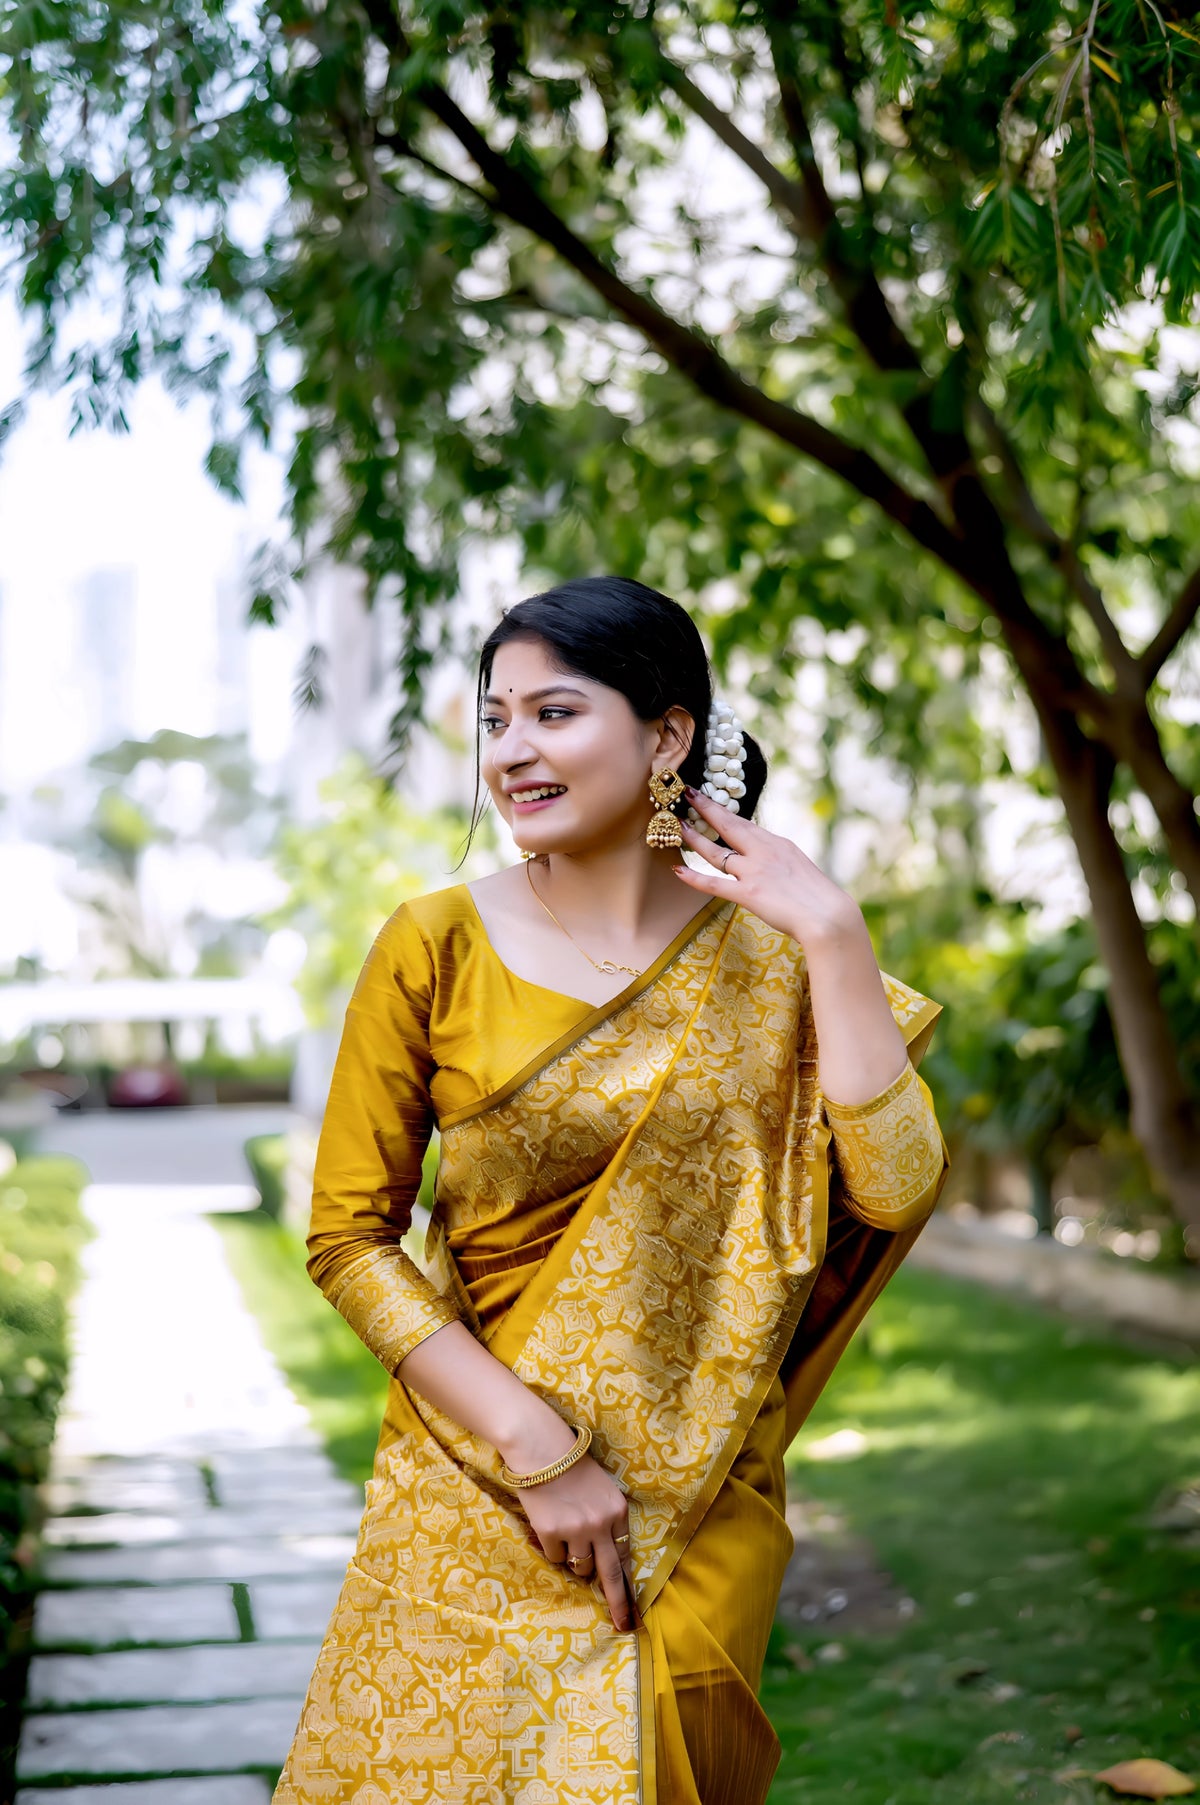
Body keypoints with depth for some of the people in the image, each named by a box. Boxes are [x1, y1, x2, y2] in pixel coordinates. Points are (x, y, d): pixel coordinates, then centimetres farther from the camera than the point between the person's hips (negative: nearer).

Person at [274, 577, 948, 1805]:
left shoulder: (764, 954, -1)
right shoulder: (436, 950, -5)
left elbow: (895, 1191, -12)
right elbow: (348, 1237, -5)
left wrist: (832, 933, -15)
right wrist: (534, 1447, -12)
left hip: (700, 1503, 0)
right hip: (468, 1493, 0)